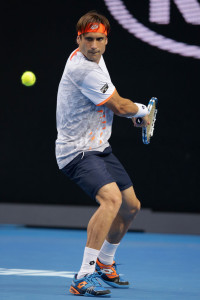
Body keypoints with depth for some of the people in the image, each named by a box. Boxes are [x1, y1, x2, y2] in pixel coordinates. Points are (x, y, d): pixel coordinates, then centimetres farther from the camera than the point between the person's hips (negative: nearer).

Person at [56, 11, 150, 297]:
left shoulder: (95, 58, 7)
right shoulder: (83, 68, -24)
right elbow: (119, 106, -16)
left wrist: (133, 112, 12)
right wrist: (141, 110, 4)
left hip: (99, 147, 10)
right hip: (77, 151, -10)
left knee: (131, 206, 17)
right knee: (112, 198, -32)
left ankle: (105, 265, 37)